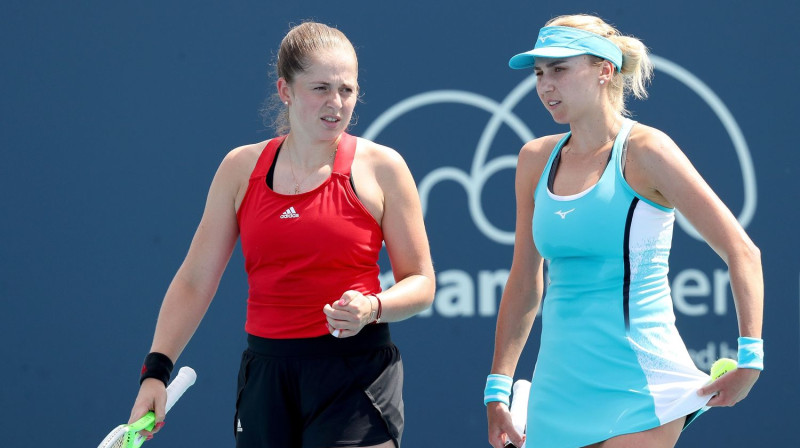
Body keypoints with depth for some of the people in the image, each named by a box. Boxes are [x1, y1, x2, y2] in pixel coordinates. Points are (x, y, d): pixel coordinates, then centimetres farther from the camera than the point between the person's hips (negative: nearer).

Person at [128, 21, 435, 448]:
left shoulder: (380, 168, 0)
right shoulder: (241, 168, 7)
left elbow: (420, 282, 3)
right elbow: (194, 281, 9)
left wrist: (372, 308, -18)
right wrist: (156, 370, 0)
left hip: (355, 373, -3)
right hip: (266, 372, 3)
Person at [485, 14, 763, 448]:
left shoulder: (643, 152, -7)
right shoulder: (536, 160, 10)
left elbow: (741, 252, -7)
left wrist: (749, 359, -13)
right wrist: (497, 387, 13)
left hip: (638, 392, -6)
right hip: (558, 390, 6)